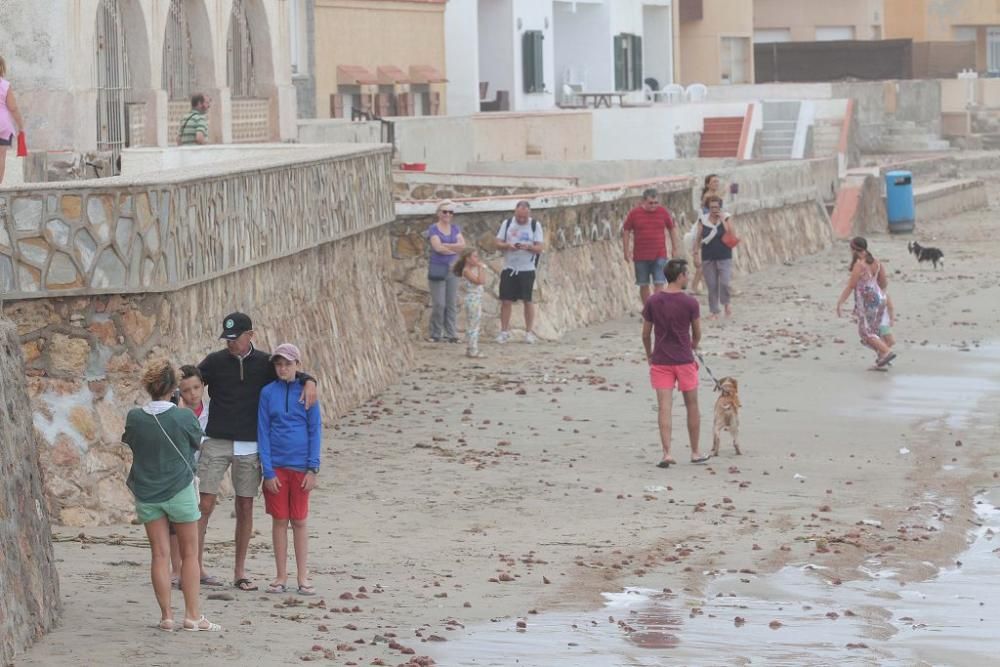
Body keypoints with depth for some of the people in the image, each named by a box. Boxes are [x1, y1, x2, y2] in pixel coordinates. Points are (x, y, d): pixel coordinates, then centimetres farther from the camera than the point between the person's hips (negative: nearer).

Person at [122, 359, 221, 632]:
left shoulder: (134, 417, -8)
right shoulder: (184, 417, -14)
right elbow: (198, 442, 4)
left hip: (146, 492, 2)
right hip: (179, 488, -2)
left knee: (160, 554, 5)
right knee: (190, 553, 8)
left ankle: (166, 616, 5)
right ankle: (193, 615, 7)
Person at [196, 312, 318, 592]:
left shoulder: (264, 363, 3)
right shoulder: (215, 362, 0)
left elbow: (290, 373, 7)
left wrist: (309, 382, -16)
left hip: (250, 446, 2)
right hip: (216, 444, -2)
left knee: (245, 508, 5)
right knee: (205, 504, -8)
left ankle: (240, 571, 13)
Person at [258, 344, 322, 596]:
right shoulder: (268, 393, 1)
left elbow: (315, 430, 1)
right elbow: (263, 432, 0)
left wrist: (313, 468, -6)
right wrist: (268, 471, -6)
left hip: (301, 466, 0)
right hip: (276, 466, 0)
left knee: (299, 521, 5)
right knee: (279, 520, 5)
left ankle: (303, 577, 10)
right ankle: (281, 577, 12)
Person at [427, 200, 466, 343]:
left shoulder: (455, 228, 10)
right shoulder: (433, 229, -4)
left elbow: (463, 245, -3)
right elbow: (438, 247, -17)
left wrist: (445, 246, -13)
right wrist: (455, 249, -9)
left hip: (452, 269, 4)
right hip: (437, 270, -4)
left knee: (452, 303, 3)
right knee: (439, 304, -5)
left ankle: (450, 333, 8)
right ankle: (435, 334, 5)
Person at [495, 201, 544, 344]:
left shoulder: (535, 225, -2)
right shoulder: (507, 223, 4)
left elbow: (540, 247, -5)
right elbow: (498, 244, 3)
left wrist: (527, 247, -24)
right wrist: (508, 246, -19)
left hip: (527, 269, -1)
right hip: (509, 268, 1)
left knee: (528, 301, 2)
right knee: (506, 300, -1)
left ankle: (529, 332, 11)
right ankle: (504, 332, 7)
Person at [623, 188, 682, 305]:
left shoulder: (663, 212, 0)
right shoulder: (634, 213, -4)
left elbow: (672, 229, 12)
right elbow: (626, 231, 4)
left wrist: (675, 248, 11)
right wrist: (626, 251, -1)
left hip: (659, 256, 0)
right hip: (641, 256, 0)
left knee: (659, 284, -7)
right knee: (644, 285, 8)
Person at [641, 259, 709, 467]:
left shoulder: (652, 302, -3)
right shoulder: (690, 302, -9)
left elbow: (645, 335, 3)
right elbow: (697, 334, 1)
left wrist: (649, 356, 20)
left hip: (660, 361, 2)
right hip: (684, 360, -1)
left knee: (664, 407, -1)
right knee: (692, 406, 12)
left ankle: (666, 453, -10)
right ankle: (695, 452, 21)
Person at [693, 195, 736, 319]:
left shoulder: (727, 218, 0)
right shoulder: (703, 220, 2)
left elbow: (732, 235, -12)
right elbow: (697, 239, 5)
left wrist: (723, 220, -15)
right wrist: (696, 255, -1)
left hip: (724, 257, -1)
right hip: (708, 257, 1)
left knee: (724, 282, -14)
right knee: (712, 286, 2)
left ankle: (726, 303, 14)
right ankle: (714, 311, 14)